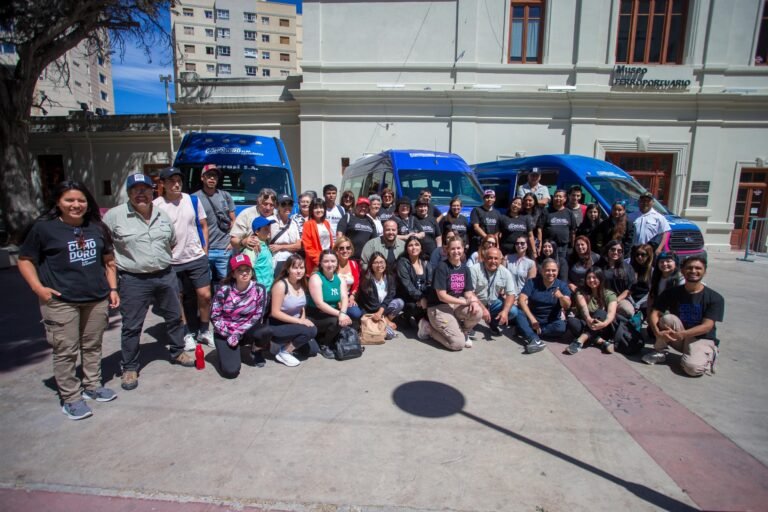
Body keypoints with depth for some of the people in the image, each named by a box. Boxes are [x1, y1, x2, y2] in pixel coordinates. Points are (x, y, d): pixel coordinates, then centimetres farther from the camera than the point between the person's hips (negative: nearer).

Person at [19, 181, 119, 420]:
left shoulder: (97, 227, 8)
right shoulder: (44, 227, -4)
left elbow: (108, 260, 14)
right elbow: (25, 260, 1)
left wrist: (112, 288, 8)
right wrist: (38, 287, -11)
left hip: (97, 299, 4)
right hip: (61, 301, -4)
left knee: (92, 346, 15)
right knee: (66, 351, 2)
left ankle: (92, 386, 31)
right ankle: (70, 398, 15)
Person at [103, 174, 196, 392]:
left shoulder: (162, 216, 8)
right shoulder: (114, 216, -7)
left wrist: (163, 259, 13)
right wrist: (117, 264, -4)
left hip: (165, 276, 5)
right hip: (134, 281, -4)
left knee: (174, 317, 16)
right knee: (131, 326, 5)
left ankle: (178, 352, 36)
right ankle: (129, 368, 22)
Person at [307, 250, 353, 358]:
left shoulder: (340, 278, 3)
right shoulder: (316, 278, -15)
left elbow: (344, 298, -11)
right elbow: (319, 303, -23)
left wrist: (342, 313, -32)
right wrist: (339, 314, -32)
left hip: (332, 315, 6)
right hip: (315, 316, -6)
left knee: (347, 322, -17)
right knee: (336, 321, -30)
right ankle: (324, 345, -2)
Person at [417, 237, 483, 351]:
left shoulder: (465, 268, 3)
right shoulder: (442, 267, -17)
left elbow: (468, 292, 2)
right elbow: (442, 296, -20)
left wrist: (473, 301, -22)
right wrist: (466, 301, -21)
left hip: (456, 304, 6)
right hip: (438, 307, -6)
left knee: (478, 312, -25)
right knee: (458, 343, -17)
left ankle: (463, 332, 6)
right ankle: (428, 327, 6)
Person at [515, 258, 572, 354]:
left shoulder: (562, 285, -3)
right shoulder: (532, 282, -4)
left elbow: (567, 306, -16)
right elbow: (521, 300, -16)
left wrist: (561, 297, -40)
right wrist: (532, 319, -28)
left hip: (551, 322, 0)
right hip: (532, 318, 0)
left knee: (561, 327, -32)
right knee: (518, 313, -29)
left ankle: (527, 331, -24)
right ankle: (535, 339, -47)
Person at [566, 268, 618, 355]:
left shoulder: (609, 294, -3)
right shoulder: (581, 292, -1)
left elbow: (611, 313, -21)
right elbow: (583, 307, -21)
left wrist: (604, 324, -44)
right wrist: (588, 319, -44)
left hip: (603, 330, -1)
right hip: (585, 325, 1)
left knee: (600, 313, -31)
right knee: (571, 321, -30)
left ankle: (580, 341, -46)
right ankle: (601, 342, -37)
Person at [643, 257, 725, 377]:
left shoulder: (715, 298, -10)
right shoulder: (671, 293, -4)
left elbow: (707, 326, -18)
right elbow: (654, 314, -11)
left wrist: (680, 334, -30)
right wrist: (658, 332, -31)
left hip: (702, 339, -1)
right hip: (678, 338, 2)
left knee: (693, 368, -30)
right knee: (668, 318, -29)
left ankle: (709, 354, 5)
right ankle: (659, 352, -9)